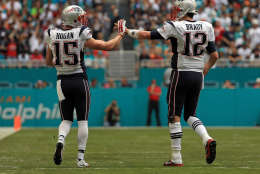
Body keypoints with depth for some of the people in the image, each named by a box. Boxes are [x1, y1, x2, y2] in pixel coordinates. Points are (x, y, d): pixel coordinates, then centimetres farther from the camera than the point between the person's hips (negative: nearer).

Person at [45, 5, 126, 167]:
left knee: (66, 120, 13)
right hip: (80, 80, -3)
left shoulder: (51, 35, -1)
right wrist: (120, 34, 11)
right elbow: (108, 46, -6)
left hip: (62, 81, 3)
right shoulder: (82, 35, -12)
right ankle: (81, 158, 6)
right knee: (83, 121, 8)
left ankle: (60, 141, -18)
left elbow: (49, 62, 10)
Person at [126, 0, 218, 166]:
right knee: (190, 115, 18)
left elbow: (148, 35, -4)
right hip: (197, 76, 5)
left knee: (174, 117, 3)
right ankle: (207, 139, -8)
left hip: (181, 74, -5)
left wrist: (128, 31, 12)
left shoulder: (175, 27, -10)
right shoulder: (206, 27, 5)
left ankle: (177, 158, 3)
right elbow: (214, 56, 7)